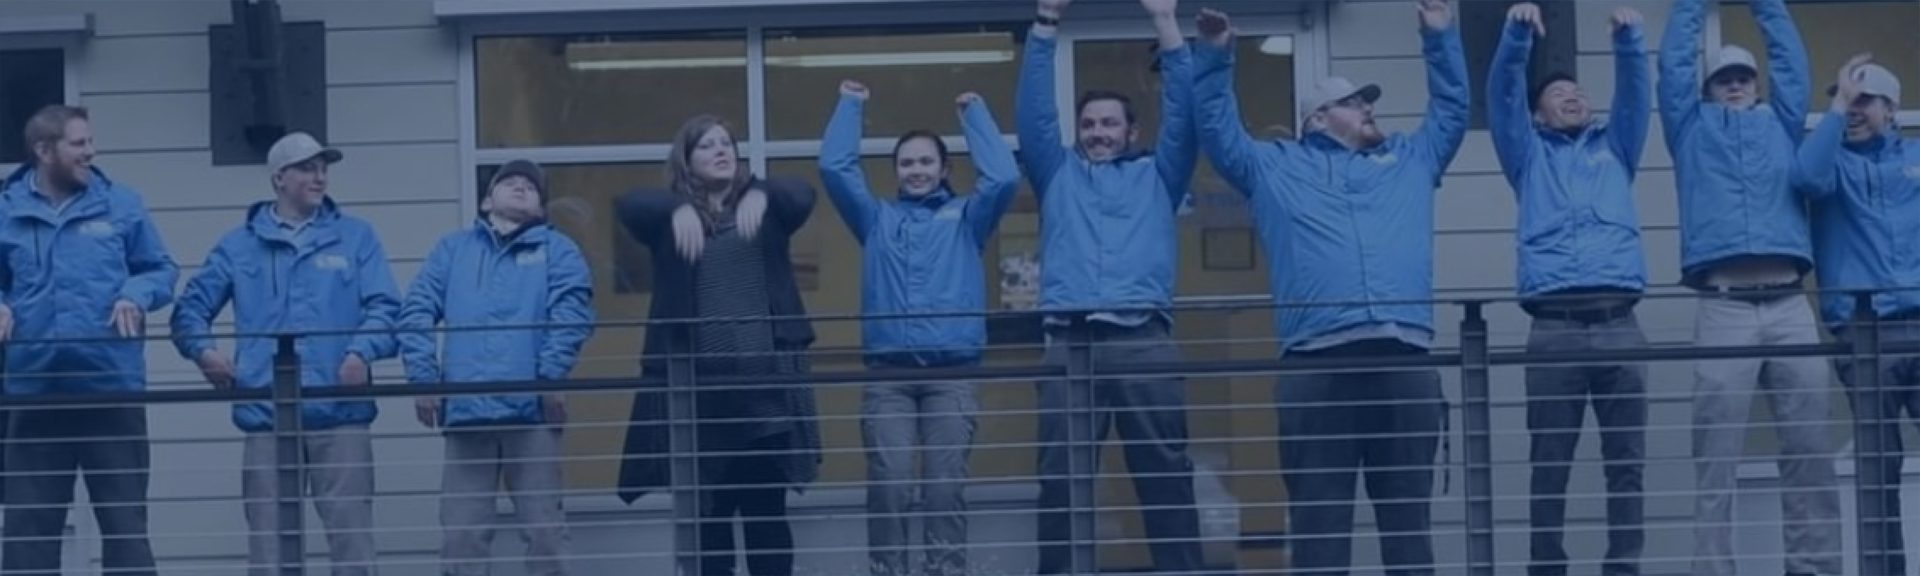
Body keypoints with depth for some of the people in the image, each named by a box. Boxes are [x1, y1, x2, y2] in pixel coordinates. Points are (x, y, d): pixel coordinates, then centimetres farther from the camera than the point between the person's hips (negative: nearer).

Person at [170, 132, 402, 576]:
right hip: (267, 419, 1)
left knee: (352, 540, -5)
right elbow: (190, 310, 14)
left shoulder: (355, 237, 12)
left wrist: (362, 352, -16)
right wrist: (204, 350, -6)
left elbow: (385, 307, 3)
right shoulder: (240, 246, 14)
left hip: (340, 417, -1)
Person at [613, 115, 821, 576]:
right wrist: (679, 208, -33)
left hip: (766, 378, 0)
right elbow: (629, 205, -12)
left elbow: (803, 196, -9)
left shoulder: (766, 208, 11)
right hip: (696, 383, 0)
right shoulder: (669, 218, 8)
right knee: (707, 515, 3)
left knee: (766, 511, 2)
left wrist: (761, 192, -31)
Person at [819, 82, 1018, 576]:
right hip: (888, 374, 1)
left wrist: (975, 112, 10)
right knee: (888, 487, -7)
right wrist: (851, 106, 18)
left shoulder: (966, 218, 17)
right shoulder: (877, 219, 20)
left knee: (947, 488, -4)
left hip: (952, 372, -1)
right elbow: (834, 168, 12)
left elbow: (1004, 177, 1)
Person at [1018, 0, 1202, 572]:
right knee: (1061, 481, -5)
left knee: (1167, 476, -2)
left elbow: (1183, 111, 14)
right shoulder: (1058, 175, 25)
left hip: (1145, 341, 0)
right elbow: (1035, 109, 16)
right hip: (1070, 341, 0)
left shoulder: (1156, 176, 23)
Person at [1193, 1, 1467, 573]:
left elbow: (1452, 110, 34)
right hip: (1315, 363, -2)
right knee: (1318, 518, -4)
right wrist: (1215, 56, 12)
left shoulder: (1411, 160, 28)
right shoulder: (1275, 167, 22)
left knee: (1409, 514, 3)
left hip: (1404, 359, 2)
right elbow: (1217, 128, 22)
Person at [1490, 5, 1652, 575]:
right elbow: (1502, 95, 8)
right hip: (1554, 325, -2)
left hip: (1619, 322, 2)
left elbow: (1635, 92, 13)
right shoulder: (1529, 156, 21)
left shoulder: (1615, 149, 26)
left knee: (1627, 460, -1)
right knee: (1550, 463, -3)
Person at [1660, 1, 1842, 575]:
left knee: (1810, 447, -2)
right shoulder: (1693, 130, 21)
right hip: (1723, 309, -2)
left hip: (1790, 306, 2)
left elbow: (1791, 59, 26)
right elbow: (1674, 61, 20)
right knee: (1716, 454, -7)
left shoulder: (1780, 125, 25)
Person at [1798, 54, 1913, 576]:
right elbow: (1809, 177, -13)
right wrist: (1836, 105, -10)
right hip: (1864, 333, -1)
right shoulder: (1836, 159, 10)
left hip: (1916, 322, 1)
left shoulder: (1915, 157, 17)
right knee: (1877, 464, -2)